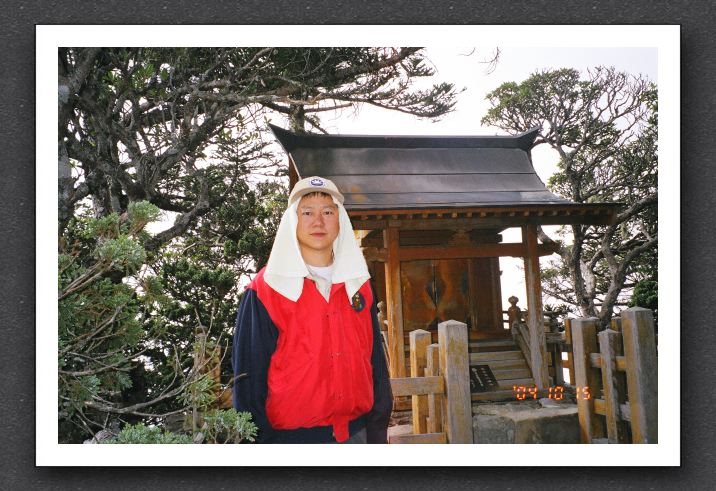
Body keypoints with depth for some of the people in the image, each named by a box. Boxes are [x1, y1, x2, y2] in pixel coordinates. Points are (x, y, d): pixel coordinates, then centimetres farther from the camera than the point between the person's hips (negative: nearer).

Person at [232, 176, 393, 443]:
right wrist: (258, 439, -9)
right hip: (291, 435, -4)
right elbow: (248, 372, -8)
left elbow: (375, 359, 8)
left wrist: (378, 430, 7)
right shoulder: (264, 291, -8)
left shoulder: (359, 285, 5)